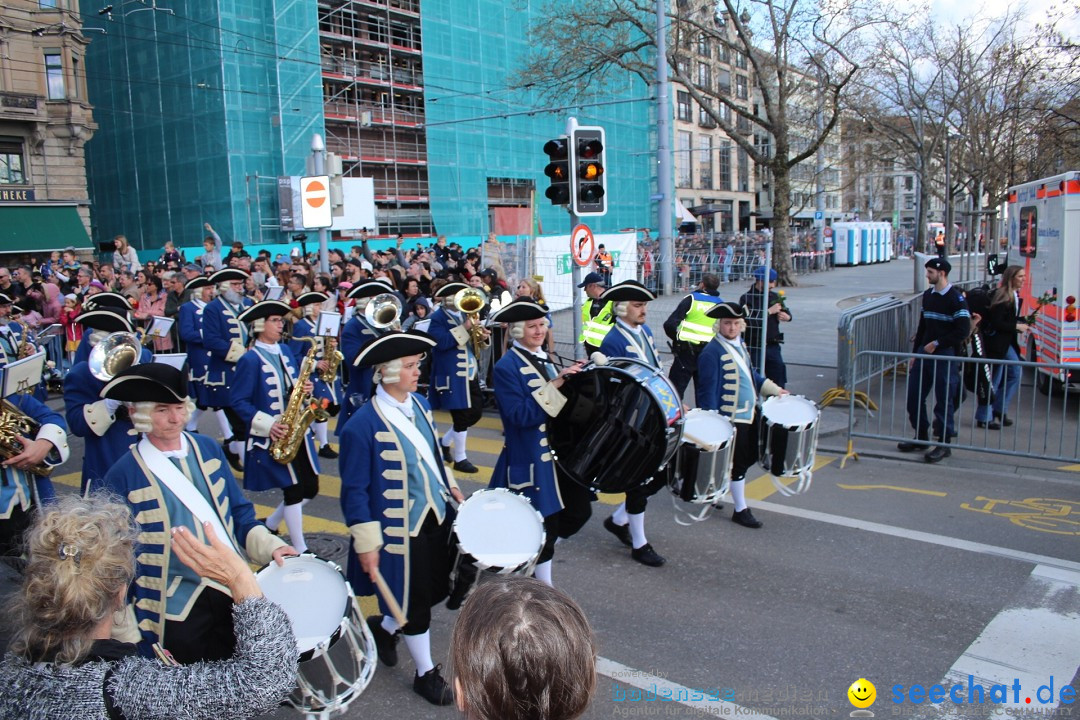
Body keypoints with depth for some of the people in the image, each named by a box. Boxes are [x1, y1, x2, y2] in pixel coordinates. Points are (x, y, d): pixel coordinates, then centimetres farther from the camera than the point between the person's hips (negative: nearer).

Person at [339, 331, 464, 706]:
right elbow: (355, 490, -17)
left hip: (437, 516, 7)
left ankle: (383, 627, 44)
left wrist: (450, 486, 11)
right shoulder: (362, 424, -21)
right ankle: (426, 673, 32)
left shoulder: (419, 404, 2)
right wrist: (366, 544, -16)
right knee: (414, 604, 10)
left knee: (436, 590, 18)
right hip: (401, 527, -7)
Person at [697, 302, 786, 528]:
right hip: (730, 419, -9)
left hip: (749, 414, 9)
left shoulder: (740, 345, 9)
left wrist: (774, 389, 15)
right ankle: (741, 510, 14)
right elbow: (707, 390, -19)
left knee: (750, 457, 17)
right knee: (739, 464, 0)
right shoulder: (711, 353, -19)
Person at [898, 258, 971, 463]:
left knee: (944, 400, -2)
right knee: (913, 396, 8)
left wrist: (937, 343, -13)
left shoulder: (956, 298, -10)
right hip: (924, 354, 7)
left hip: (945, 356, -7)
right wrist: (915, 353, 16)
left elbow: (963, 331, -15)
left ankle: (944, 444, 8)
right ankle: (921, 437, 22)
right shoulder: (927, 295, 12)